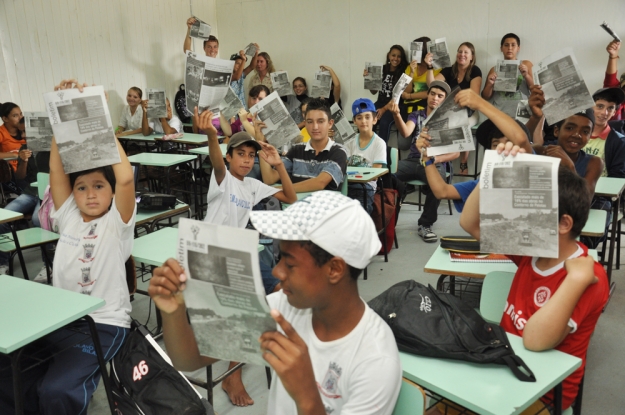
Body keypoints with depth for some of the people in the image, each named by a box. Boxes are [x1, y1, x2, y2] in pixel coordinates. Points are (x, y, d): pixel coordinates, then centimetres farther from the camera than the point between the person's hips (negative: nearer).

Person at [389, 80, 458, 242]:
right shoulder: (416, 115, 12)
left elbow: (456, 152, 4)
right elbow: (405, 133, -10)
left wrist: (434, 159, -14)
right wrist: (397, 115, -30)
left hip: (436, 163, -1)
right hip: (413, 161, 2)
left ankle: (425, 225, -15)